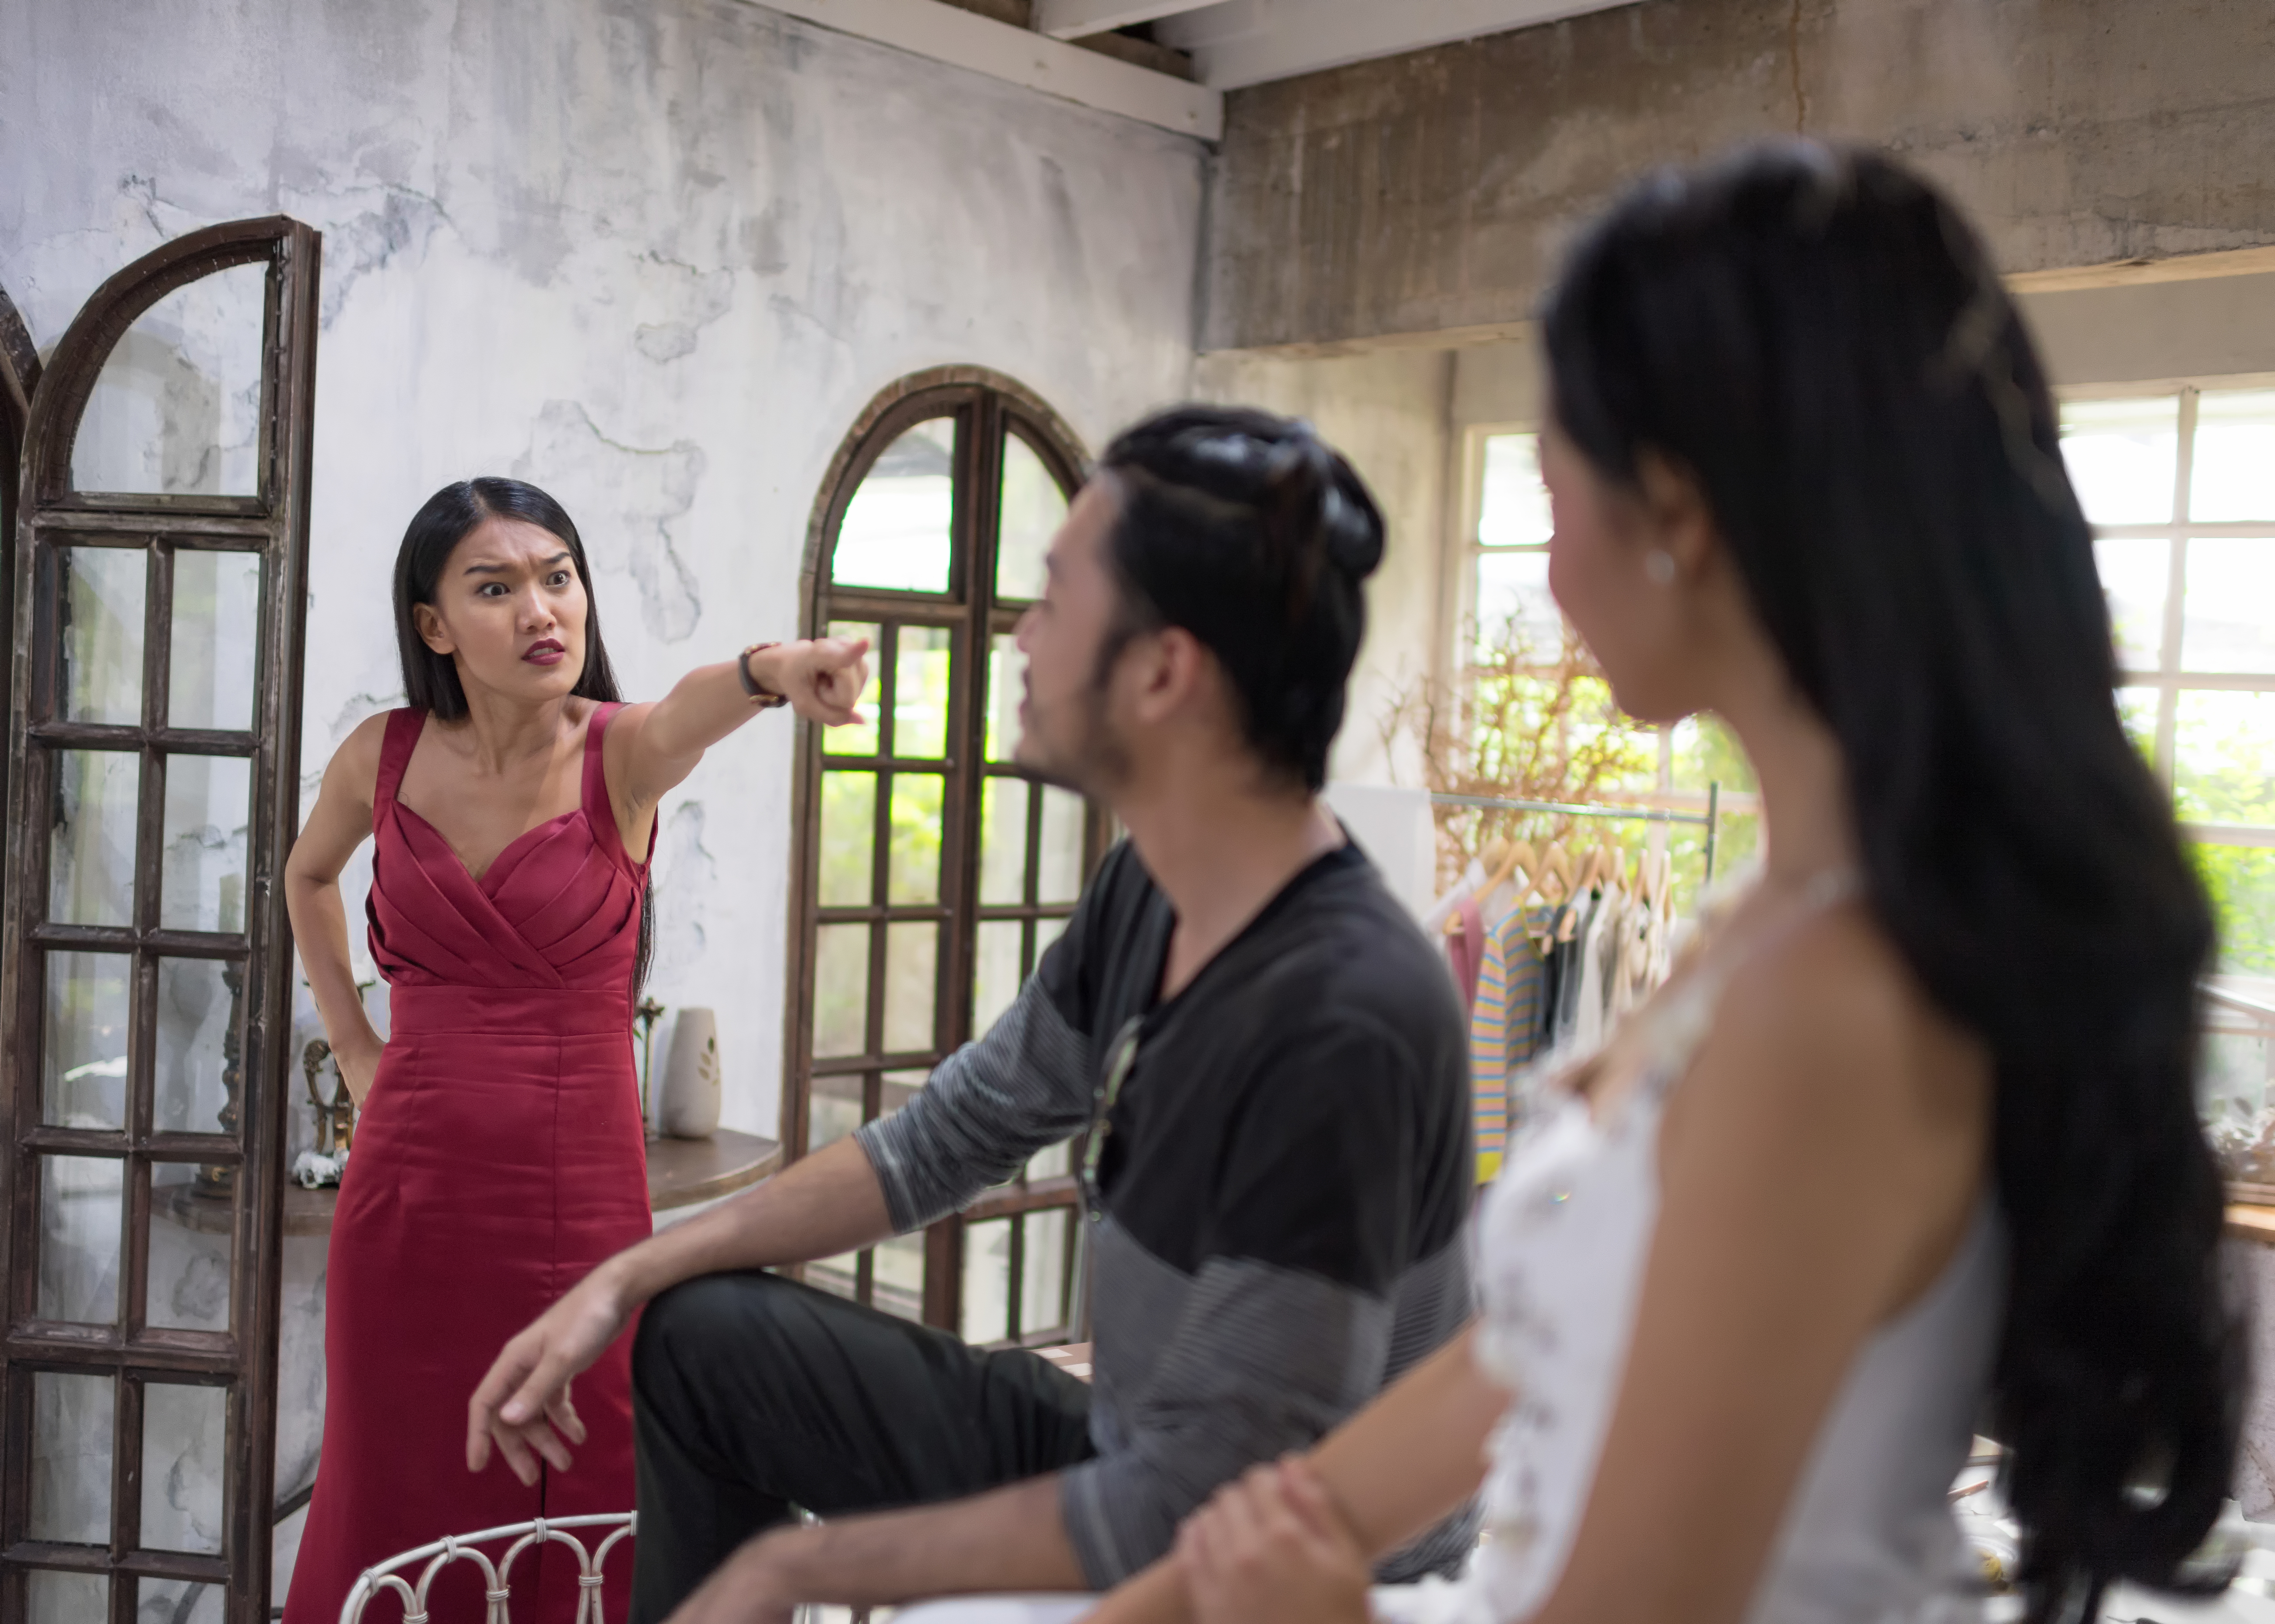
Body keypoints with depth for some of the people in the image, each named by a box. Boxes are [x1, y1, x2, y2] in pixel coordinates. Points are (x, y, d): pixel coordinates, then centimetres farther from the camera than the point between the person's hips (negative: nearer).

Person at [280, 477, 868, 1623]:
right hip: (408, 1196, 2)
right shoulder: (385, 757, 1)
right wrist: (351, 1044, 13)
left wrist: (772, 669, -56)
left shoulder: (622, 755, -8)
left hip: (581, 1201, -2)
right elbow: (307, 874, 22)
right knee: (397, 1527, 11)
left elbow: (691, 712, -33)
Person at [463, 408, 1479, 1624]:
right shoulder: (1148, 891, -7)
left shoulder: (1344, 1025, -32)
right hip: (1128, 1466, 8)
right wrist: (627, 1277, 4)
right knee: (702, 1337, 8)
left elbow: (1192, 1516, -27)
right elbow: (945, 1137, 8)